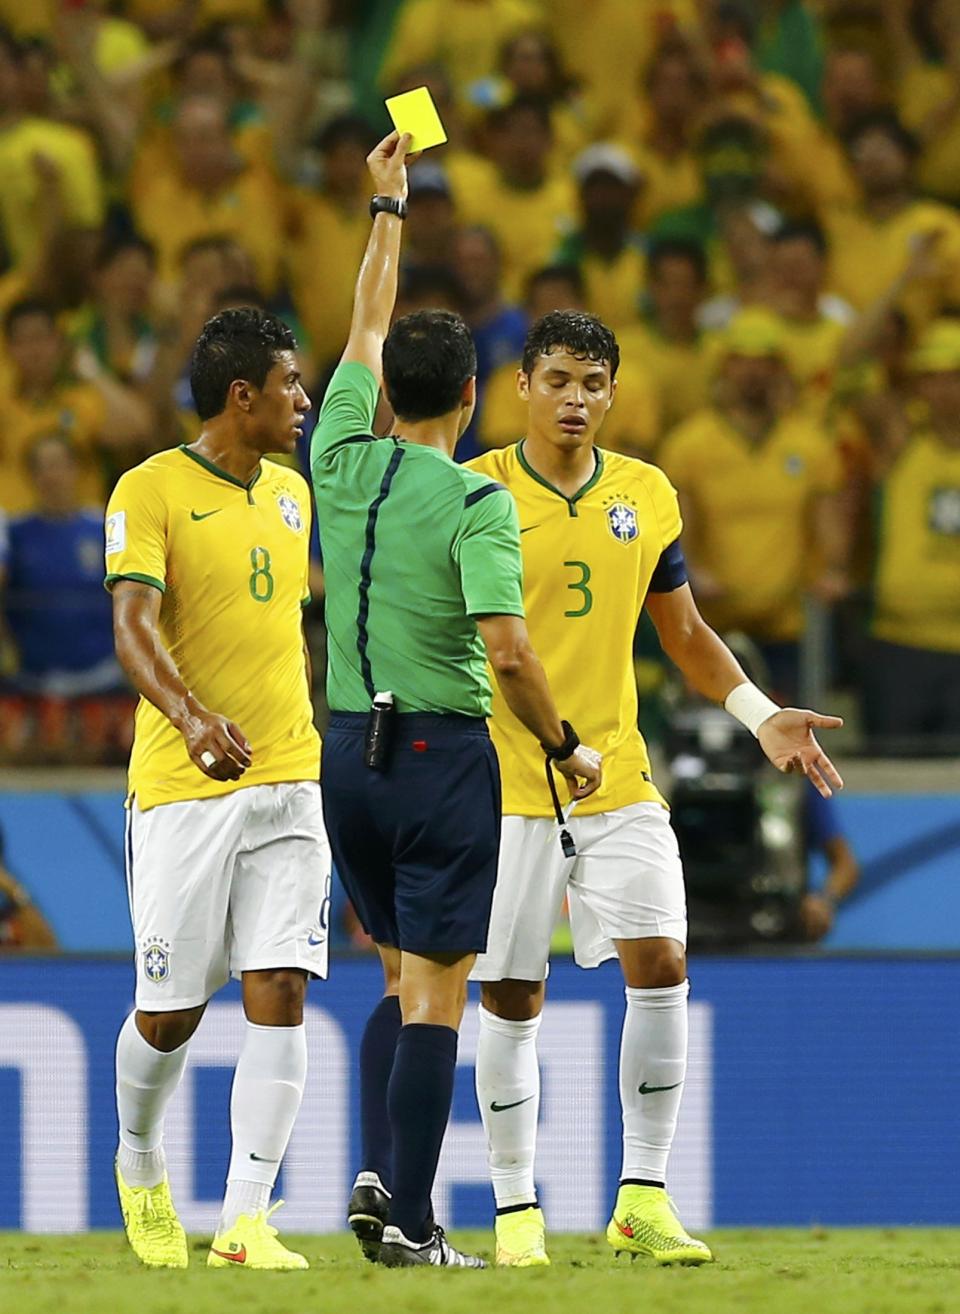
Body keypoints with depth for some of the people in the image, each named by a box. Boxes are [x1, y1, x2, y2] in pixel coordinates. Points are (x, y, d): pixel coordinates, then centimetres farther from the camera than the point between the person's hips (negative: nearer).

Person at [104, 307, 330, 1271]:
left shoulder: (291, 492, 13)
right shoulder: (150, 490, -7)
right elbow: (133, 625, -19)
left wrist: (331, 736, 31)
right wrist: (192, 718, -36)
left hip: (289, 783, 5)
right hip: (182, 788, -5)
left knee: (278, 993, -8)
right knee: (169, 1012, 3)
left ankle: (246, 1219, -8)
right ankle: (139, 1165, 32)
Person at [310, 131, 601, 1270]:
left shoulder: (344, 465, 3)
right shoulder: (475, 503, -12)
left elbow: (367, 329, 20)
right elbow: (507, 651, -20)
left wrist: (388, 204, 31)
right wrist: (565, 749, -5)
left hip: (348, 749, 6)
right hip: (442, 752, -6)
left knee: (400, 981, 18)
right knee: (434, 996, -2)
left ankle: (377, 1175, 5)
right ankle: (408, 1223, -5)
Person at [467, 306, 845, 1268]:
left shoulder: (646, 496, 7)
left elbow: (683, 631, 17)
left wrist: (762, 716, 6)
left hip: (619, 780, 3)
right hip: (506, 783, -3)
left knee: (659, 966, -10)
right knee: (511, 999, 0)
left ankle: (643, 1200, -1)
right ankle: (516, 1212, 11)